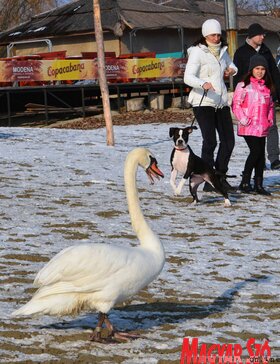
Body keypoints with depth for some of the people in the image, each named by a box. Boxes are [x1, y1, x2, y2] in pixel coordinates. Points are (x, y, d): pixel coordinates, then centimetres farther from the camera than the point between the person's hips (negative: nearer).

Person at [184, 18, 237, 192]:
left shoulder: (222, 50, 13)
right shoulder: (197, 52, -8)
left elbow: (231, 65, 32)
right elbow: (188, 77, -19)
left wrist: (232, 70, 7)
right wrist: (203, 84, -38)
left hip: (221, 101, 7)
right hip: (203, 101, -7)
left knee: (228, 140, 5)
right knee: (210, 141, -14)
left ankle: (221, 177, 17)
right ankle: (207, 180, -9)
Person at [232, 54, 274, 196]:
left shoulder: (266, 87, 14)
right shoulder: (243, 86, -5)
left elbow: (270, 105, 23)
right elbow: (236, 104, -6)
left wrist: (270, 120, 11)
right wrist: (243, 119, -14)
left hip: (262, 127, 6)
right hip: (248, 127, -6)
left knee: (261, 154, 6)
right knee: (256, 151, -13)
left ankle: (259, 184, 12)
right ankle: (245, 182, -3)